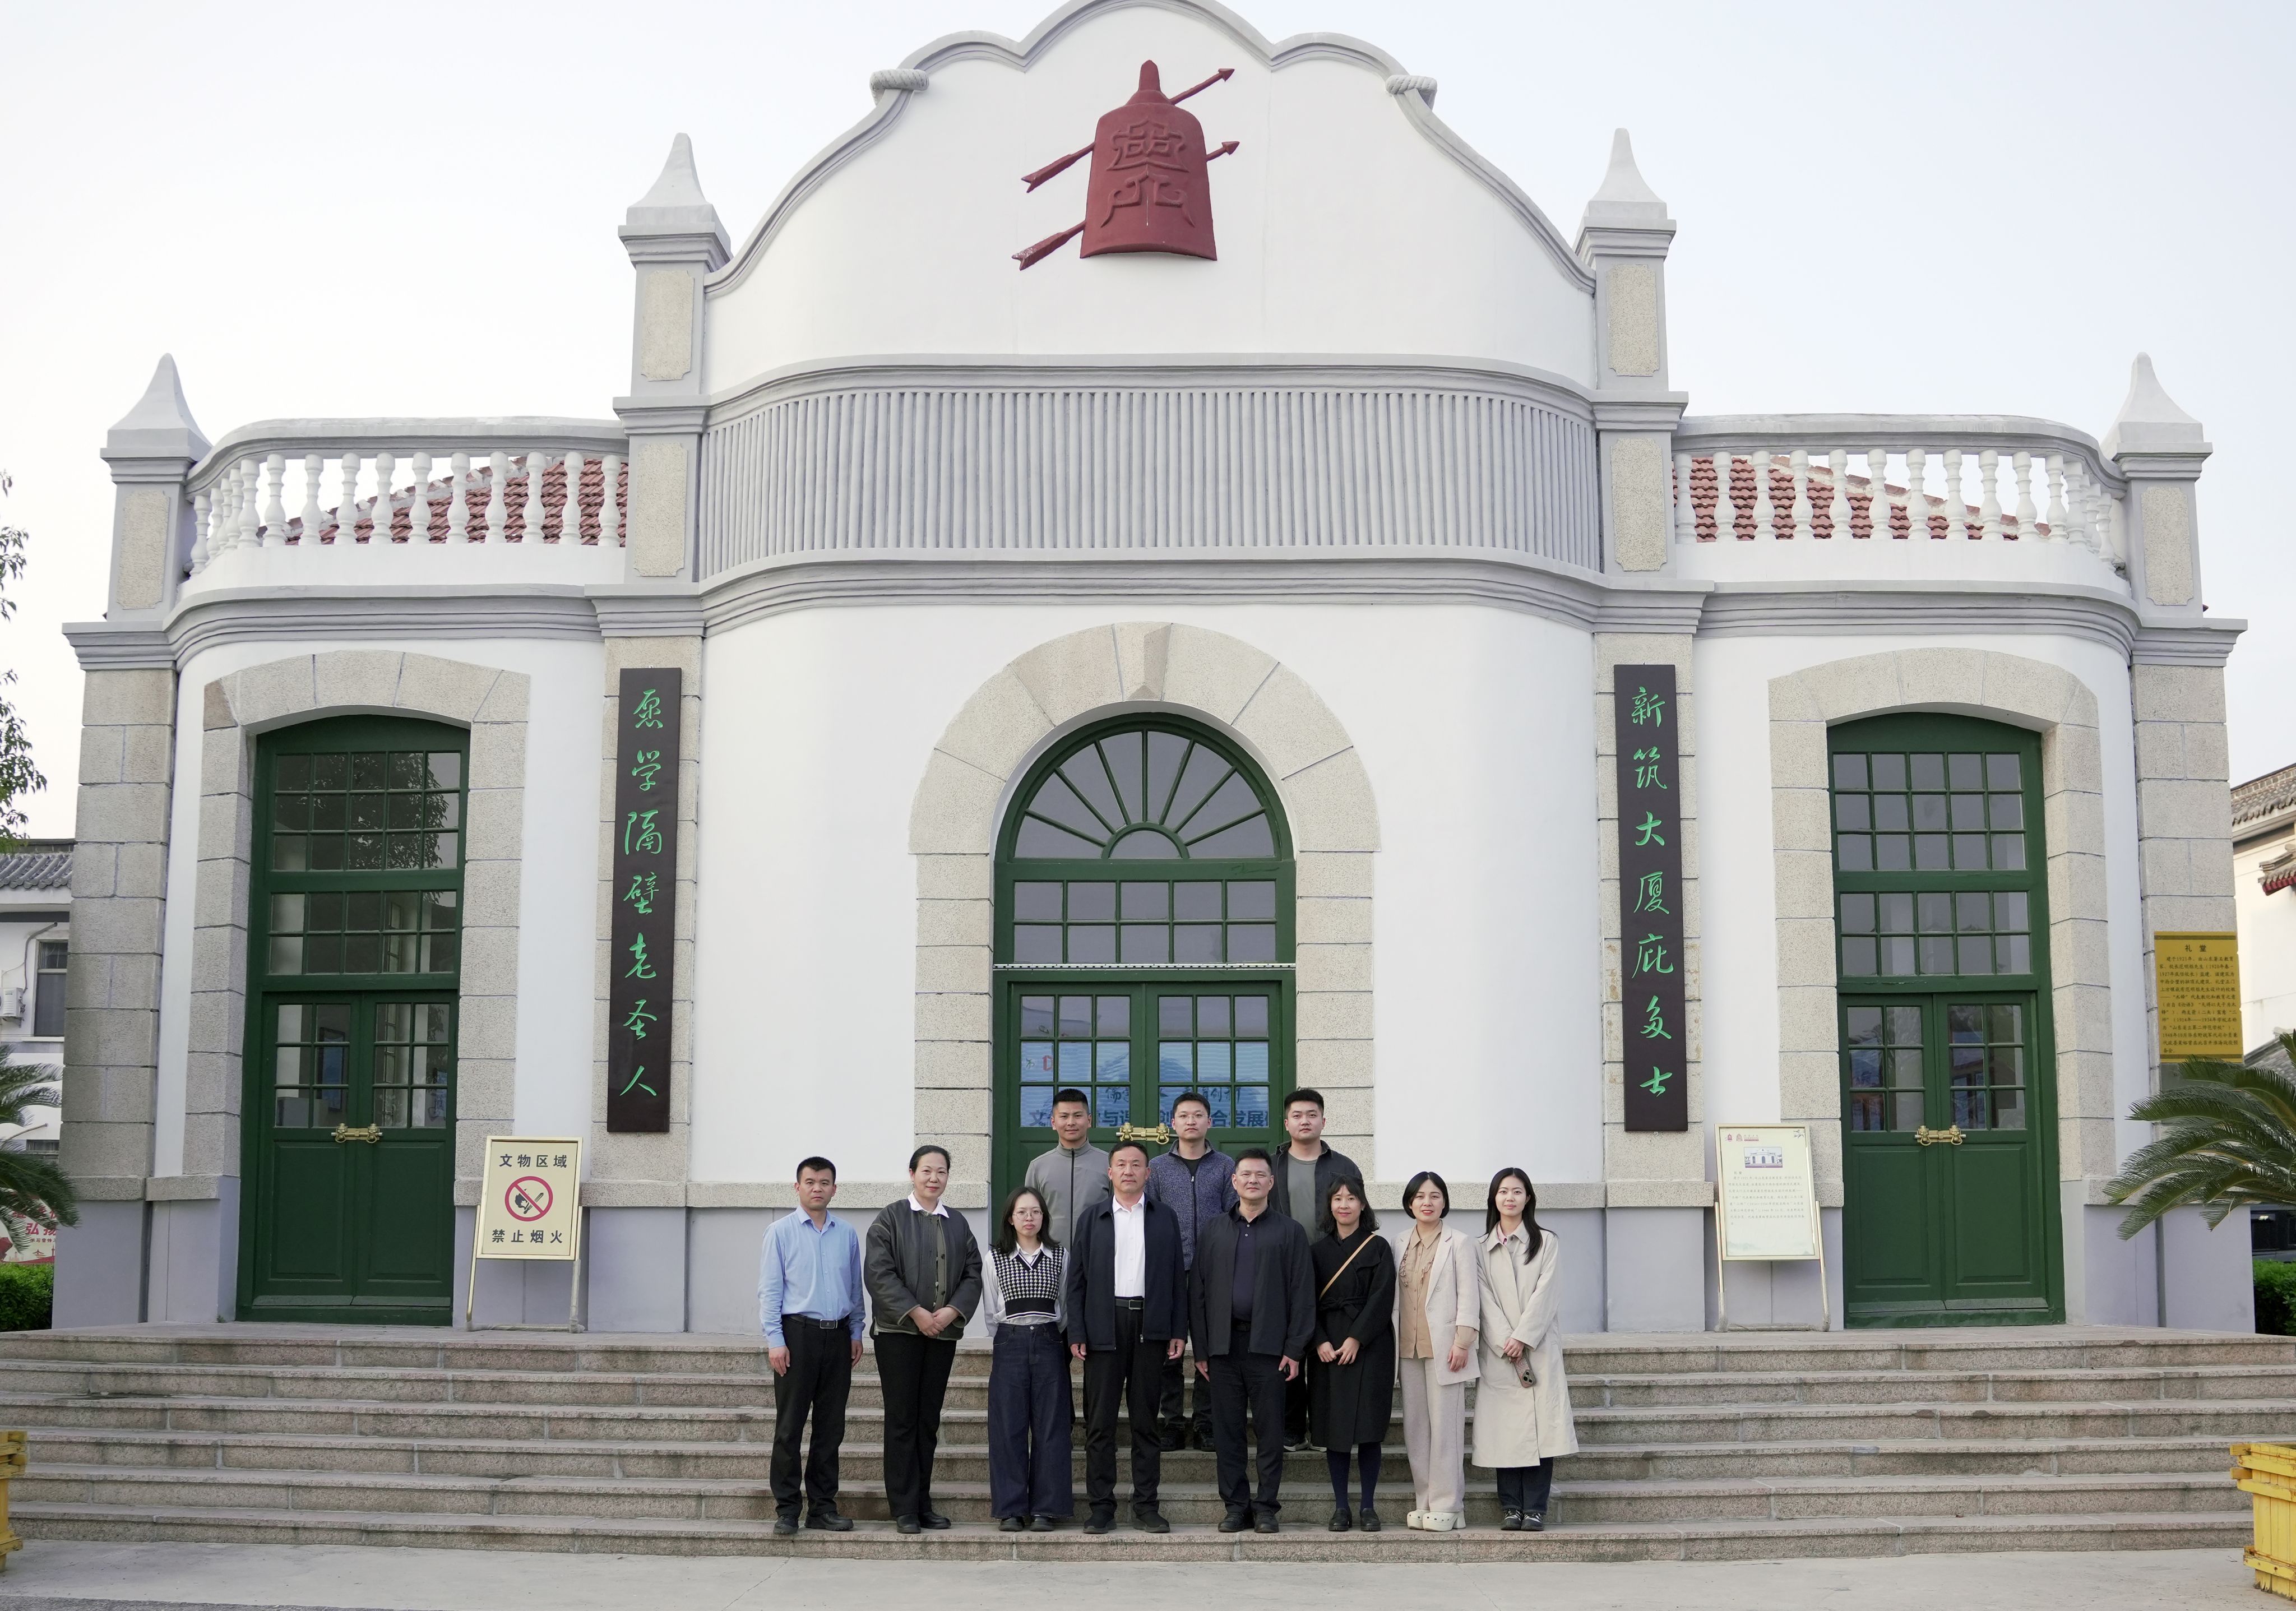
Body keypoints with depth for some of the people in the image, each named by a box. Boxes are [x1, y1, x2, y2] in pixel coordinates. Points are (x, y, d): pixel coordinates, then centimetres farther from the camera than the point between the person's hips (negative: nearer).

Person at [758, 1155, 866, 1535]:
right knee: (790, 1425, -2)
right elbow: (769, 1290, -2)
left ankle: (823, 1507, 15)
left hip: (838, 1336, 4)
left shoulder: (847, 1234, 10)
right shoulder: (782, 1232, 0)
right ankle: (786, 1509, 5)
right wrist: (775, 1340, -9)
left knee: (831, 1426, 7)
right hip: (798, 1333, -4)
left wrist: (856, 1333, 11)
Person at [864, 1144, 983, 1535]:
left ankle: (923, 1502, 16)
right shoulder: (890, 1218, -1)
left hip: (943, 1332, 4)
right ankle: (904, 1508, 3)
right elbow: (879, 1272, -9)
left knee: (929, 1419, 9)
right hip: (899, 1331, -4)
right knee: (902, 1419, -1)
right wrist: (914, 1312, -15)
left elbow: (973, 1273, 9)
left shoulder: (958, 1224, 13)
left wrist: (954, 1310, -9)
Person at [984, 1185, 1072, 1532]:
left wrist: (1054, 1337, 11)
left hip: (1049, 1344, 1)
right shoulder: (995, 1258, 5)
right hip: (1009, 1345, -1)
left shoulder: (1060, 1257, 7)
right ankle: (1010, 1509, 4)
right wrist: (999, 1346, 10)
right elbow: (990, 1311, 10)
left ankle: (1046, 1508, 3)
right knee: (1008, 1428, -2)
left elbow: (1066, 1308, 14)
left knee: (1050, 1426, -2)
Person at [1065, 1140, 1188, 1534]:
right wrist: (1076, 1333, -3)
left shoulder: (1166, 1218, 11)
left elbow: (1177, 1278, 8)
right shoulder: (1091, 1218, 9)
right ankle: (1102, 1507, 5)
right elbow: (1076, 1279, 6)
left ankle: (1146, 1506, 9)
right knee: (1100, 1421, 0)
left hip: (1150, 1327, 0)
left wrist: (1179, 1332, 0)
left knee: (1146, 1420, 4)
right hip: (1103, 1327, 0)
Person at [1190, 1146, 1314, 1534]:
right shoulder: (1212, 1231, 12)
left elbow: (1302, 1294, 1)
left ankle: (1266, 1506, 9)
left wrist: (1295, 1350, -7)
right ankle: (1236, 1505, 13)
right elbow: (1197, 1292, 9)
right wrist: (1201, 1350, 3)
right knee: (1227, 1430, 4)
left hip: (1268, 1345, -2)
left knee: (1270, 1431, 0)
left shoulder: (1290, 1231, 5)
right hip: (1224, 1345, 2)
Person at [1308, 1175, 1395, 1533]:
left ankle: (1368, 1506, 3)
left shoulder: (1378, 1247, 2)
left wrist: (1356, 1339, -13)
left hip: (1369, 1345, -2)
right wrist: (1320, 1341, -7)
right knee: (1334, 1426, 1)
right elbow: (1309, 1301, 6)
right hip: (1328, 1347, 2)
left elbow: (1381, 1298, -5)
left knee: (1368, 1426, -4)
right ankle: (1341, 1507, 6)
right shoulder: (1319, 1250, 10)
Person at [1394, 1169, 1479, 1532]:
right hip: (1410, 1348, 5)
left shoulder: (1458, 1244, 1)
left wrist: (1462, 1342, -11)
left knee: (1445, 1425, -6)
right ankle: (1424, 1502, 13)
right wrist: (1393, 1342, 9)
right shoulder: (1401, 1246, 14)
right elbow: (1395, 1297, 15)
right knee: (1415, 1427, 6)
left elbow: (1468, 1295, -4)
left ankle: (1447, 1506, -2)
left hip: (1444, 1347, -5)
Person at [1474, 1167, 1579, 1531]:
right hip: (1498, 1352, 1)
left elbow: (1545, 1294, -2)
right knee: (1504, 1428, -2)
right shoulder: (1482, 1250, 10)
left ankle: (1535, 1509, -4)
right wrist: (1507, 1345, -10)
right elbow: (1486, 1301, 2)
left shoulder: (1546, 1243, 8)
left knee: (1539, 1426, -7)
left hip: (1538, 1348, -1)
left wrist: (1522, 1338, -11)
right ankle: (1511, 1507, 5)